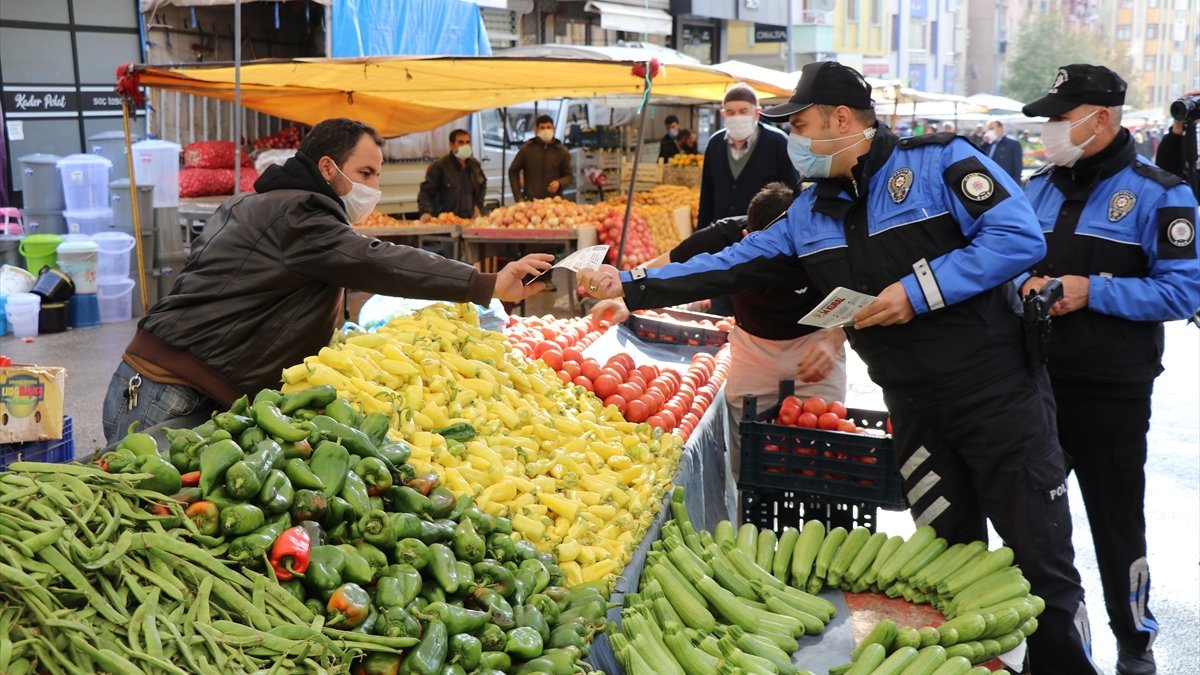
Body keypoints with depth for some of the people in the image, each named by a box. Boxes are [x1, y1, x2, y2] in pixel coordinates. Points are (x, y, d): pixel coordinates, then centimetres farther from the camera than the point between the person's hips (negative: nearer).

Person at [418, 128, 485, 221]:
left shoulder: (475, 165, 12)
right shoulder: (439, 167, -7)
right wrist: (426, 212, -28)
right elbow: (426, 192, -11)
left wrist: (478, 205, 14)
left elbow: (482, 186, 29)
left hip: (470, 219, 5)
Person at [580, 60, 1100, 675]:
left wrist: (920, 290, -20)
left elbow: (1022, 237, -16)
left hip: (1000, 394, -5)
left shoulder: (939, 161, -8)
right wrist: (630, 286, 6)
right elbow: (727, 267, 11)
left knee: (1043, 564, 1)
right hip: (916, 413, 5)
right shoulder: (809, 214, 10)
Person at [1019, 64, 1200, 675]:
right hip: (1034, 381, 5)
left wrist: (1092, 291, -21)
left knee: (1116, 524, 7)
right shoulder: (1038, 187, 9)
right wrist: (1026, 284, -7)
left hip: (1111, 393, -5)